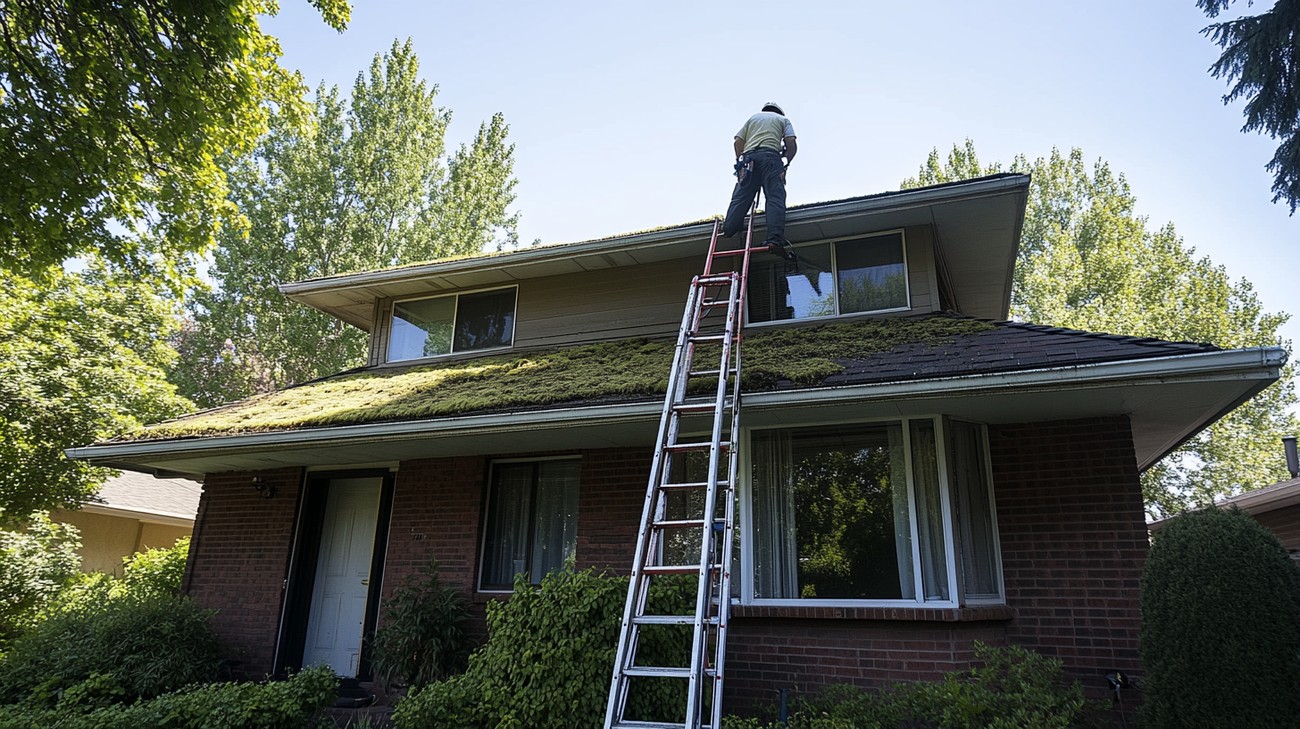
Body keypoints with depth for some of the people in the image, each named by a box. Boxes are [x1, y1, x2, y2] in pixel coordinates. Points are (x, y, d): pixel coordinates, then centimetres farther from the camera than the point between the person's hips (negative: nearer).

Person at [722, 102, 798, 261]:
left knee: (740, 198, -1)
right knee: (775, 198, -12)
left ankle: (728, 230, -15)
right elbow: (791, 144, 9)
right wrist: (787, 162, 20)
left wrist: (741, 161, 21)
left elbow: (738, 142, 17)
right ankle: (775, 239, -26)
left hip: (749, 156, 3)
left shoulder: (753, 118, 31)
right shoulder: (783, 119, 26)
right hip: (770, 155, -3)